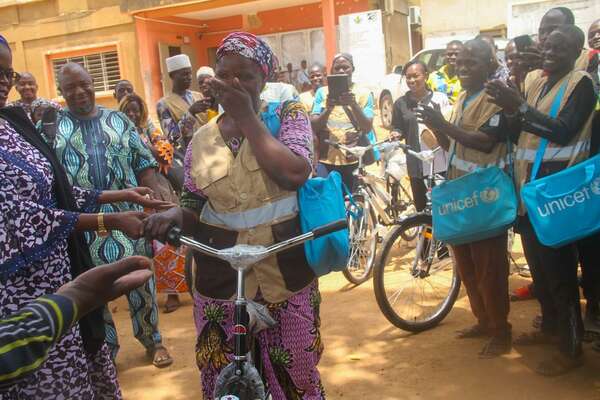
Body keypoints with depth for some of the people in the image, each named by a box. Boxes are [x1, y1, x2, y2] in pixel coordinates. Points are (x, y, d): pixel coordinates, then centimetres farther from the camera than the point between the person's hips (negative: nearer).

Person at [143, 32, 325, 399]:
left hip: (287, 277, -1)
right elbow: (196, 207, 9)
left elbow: (294, 174, -20)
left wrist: (247, 117, -16)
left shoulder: (289, 115, -2)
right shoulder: (202, 141, 6)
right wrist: (174, 215, -14)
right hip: (221, 283, 2)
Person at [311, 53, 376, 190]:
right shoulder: (322, 92, 6)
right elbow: (314, 127, -2)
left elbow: (368, 128, -5)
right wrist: (328, 109, -20)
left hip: (354, 159, 0)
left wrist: (354, 105, -21)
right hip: (327, 159, 1)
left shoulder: (364, 92, 3)